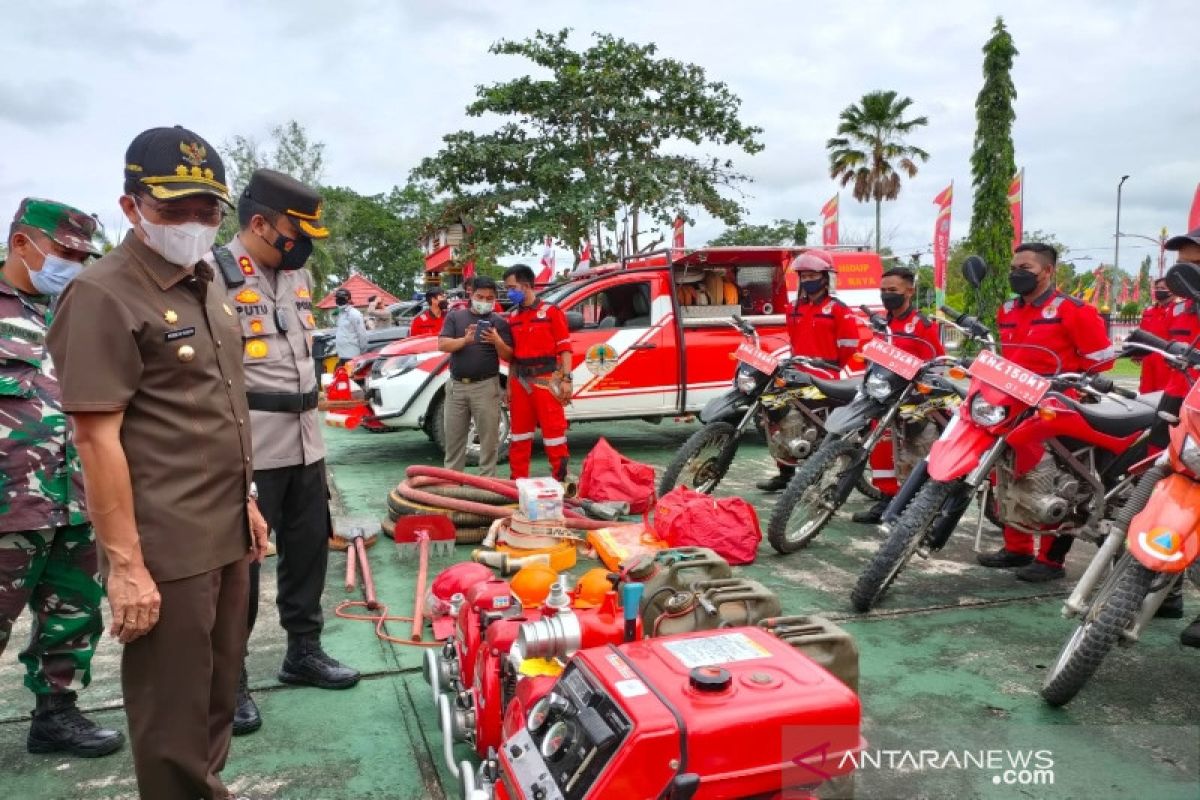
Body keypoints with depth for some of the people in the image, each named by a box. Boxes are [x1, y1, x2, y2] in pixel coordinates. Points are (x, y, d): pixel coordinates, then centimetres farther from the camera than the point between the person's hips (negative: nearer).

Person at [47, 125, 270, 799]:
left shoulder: (205, 285, 13)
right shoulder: (104, 295, -14)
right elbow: (97, 439, -18)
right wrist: (125, 564, -20)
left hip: (226, 536, 8)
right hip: (164, 549, -8)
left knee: (219, 700, 20)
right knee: (173, 720, 5)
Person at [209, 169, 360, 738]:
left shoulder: (297, 275, 14)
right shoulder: (213, 274, -12)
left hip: (304, 442, 8)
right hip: (248, 449, -8)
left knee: (309, 550, 15)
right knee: (238, 563, 2)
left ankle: (303, 651, 32)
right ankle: (228, 679, 16)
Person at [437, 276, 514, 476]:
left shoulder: (499, 322, 5)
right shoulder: (455, 317, 9)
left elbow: (508, 356, 0)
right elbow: (442, 345, -3)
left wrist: (497, 341, -20)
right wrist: (464, 340, -20)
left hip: (486, 386, -2)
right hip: (456, 385, 2)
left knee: (489, 437, -1)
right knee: (453, 436, 10)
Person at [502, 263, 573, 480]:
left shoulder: (551, 312, -4)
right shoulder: (512, 316, 13)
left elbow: (564, 348, -6)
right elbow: (512, 354, 16)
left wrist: (566, 379, -13)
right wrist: (509, 385, 12)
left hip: (546, 381, -6)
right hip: (520, 382, 6)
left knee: (553, 430, -4)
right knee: (519, 433, 12)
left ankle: (560, 478, 4)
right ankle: (518, 479, 22)